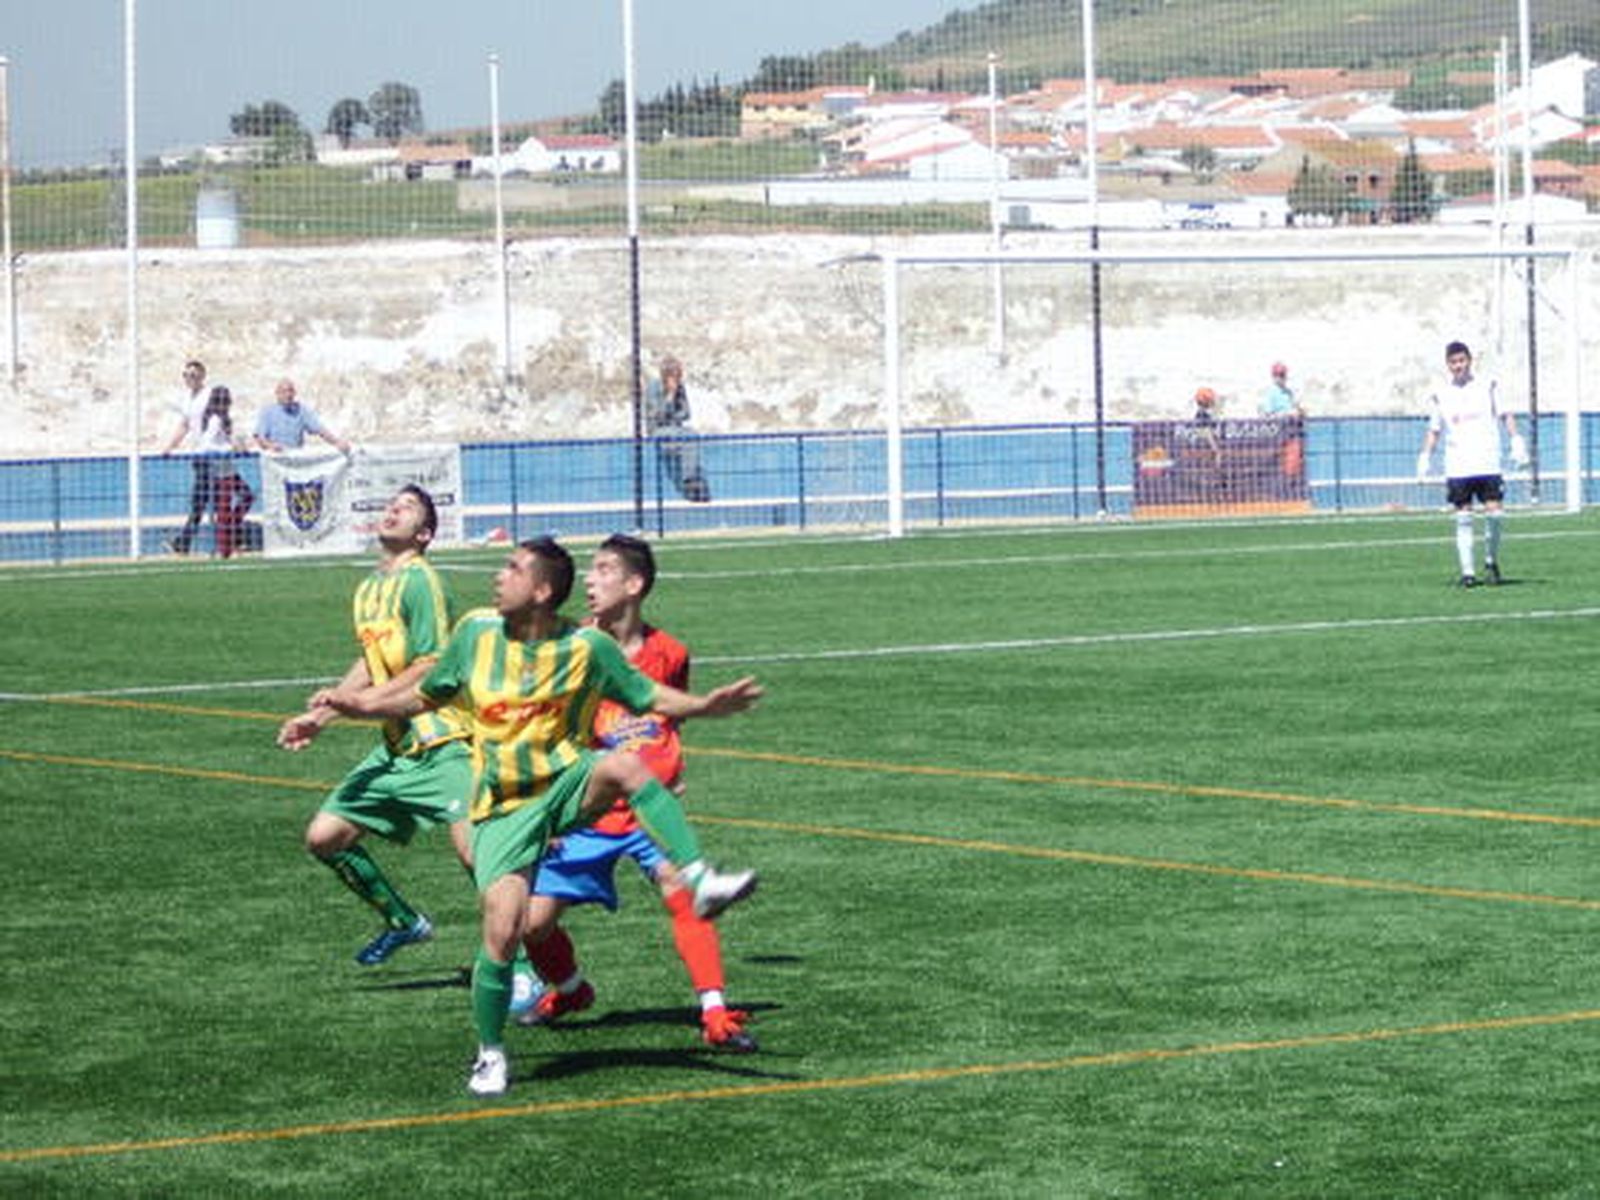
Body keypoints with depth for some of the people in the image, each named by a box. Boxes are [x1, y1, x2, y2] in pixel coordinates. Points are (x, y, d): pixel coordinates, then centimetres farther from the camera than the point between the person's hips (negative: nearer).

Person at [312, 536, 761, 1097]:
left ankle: (701, 882, -36)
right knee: (503, 931, -13)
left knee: (624, 765, -35)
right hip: (503, 807, 1)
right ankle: (490, 1054, 9)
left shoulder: (586, 647, -4)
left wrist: (703, 706, -13)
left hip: (567, 783, -1)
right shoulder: (477, 632, 2)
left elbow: (650, 697, 4)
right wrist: (361, 704, 6)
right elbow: (425, 695, 16)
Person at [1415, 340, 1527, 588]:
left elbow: (1505, 416, 8)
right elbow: (1434, 430, 15)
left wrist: (1516, 441, -6)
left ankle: (1491, 561, 12)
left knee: (1494, 512, -10)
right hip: (1457, 468, 1)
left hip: (1488, 464, -1)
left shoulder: (1488, 387, 6)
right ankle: (1467, 571, 0)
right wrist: (1425, 457, 4)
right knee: (1463, 519, -3)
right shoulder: (1440, 396, 9)